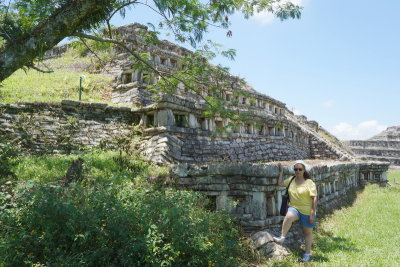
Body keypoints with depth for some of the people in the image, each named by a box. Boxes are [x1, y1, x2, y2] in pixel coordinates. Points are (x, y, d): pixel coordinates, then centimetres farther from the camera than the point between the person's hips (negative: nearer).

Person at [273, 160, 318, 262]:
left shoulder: (309, 182, -10)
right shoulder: (291, 180, 5)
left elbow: (314, 198, -11)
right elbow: (280, 183, 8)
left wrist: (312, 214, -14)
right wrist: (281, 171, 7)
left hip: (307, 212, -2)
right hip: (294, 208, 2)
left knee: (308, 232, 12)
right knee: (288, 216, -33)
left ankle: (307, 253, 27)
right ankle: (282, 237, -25)